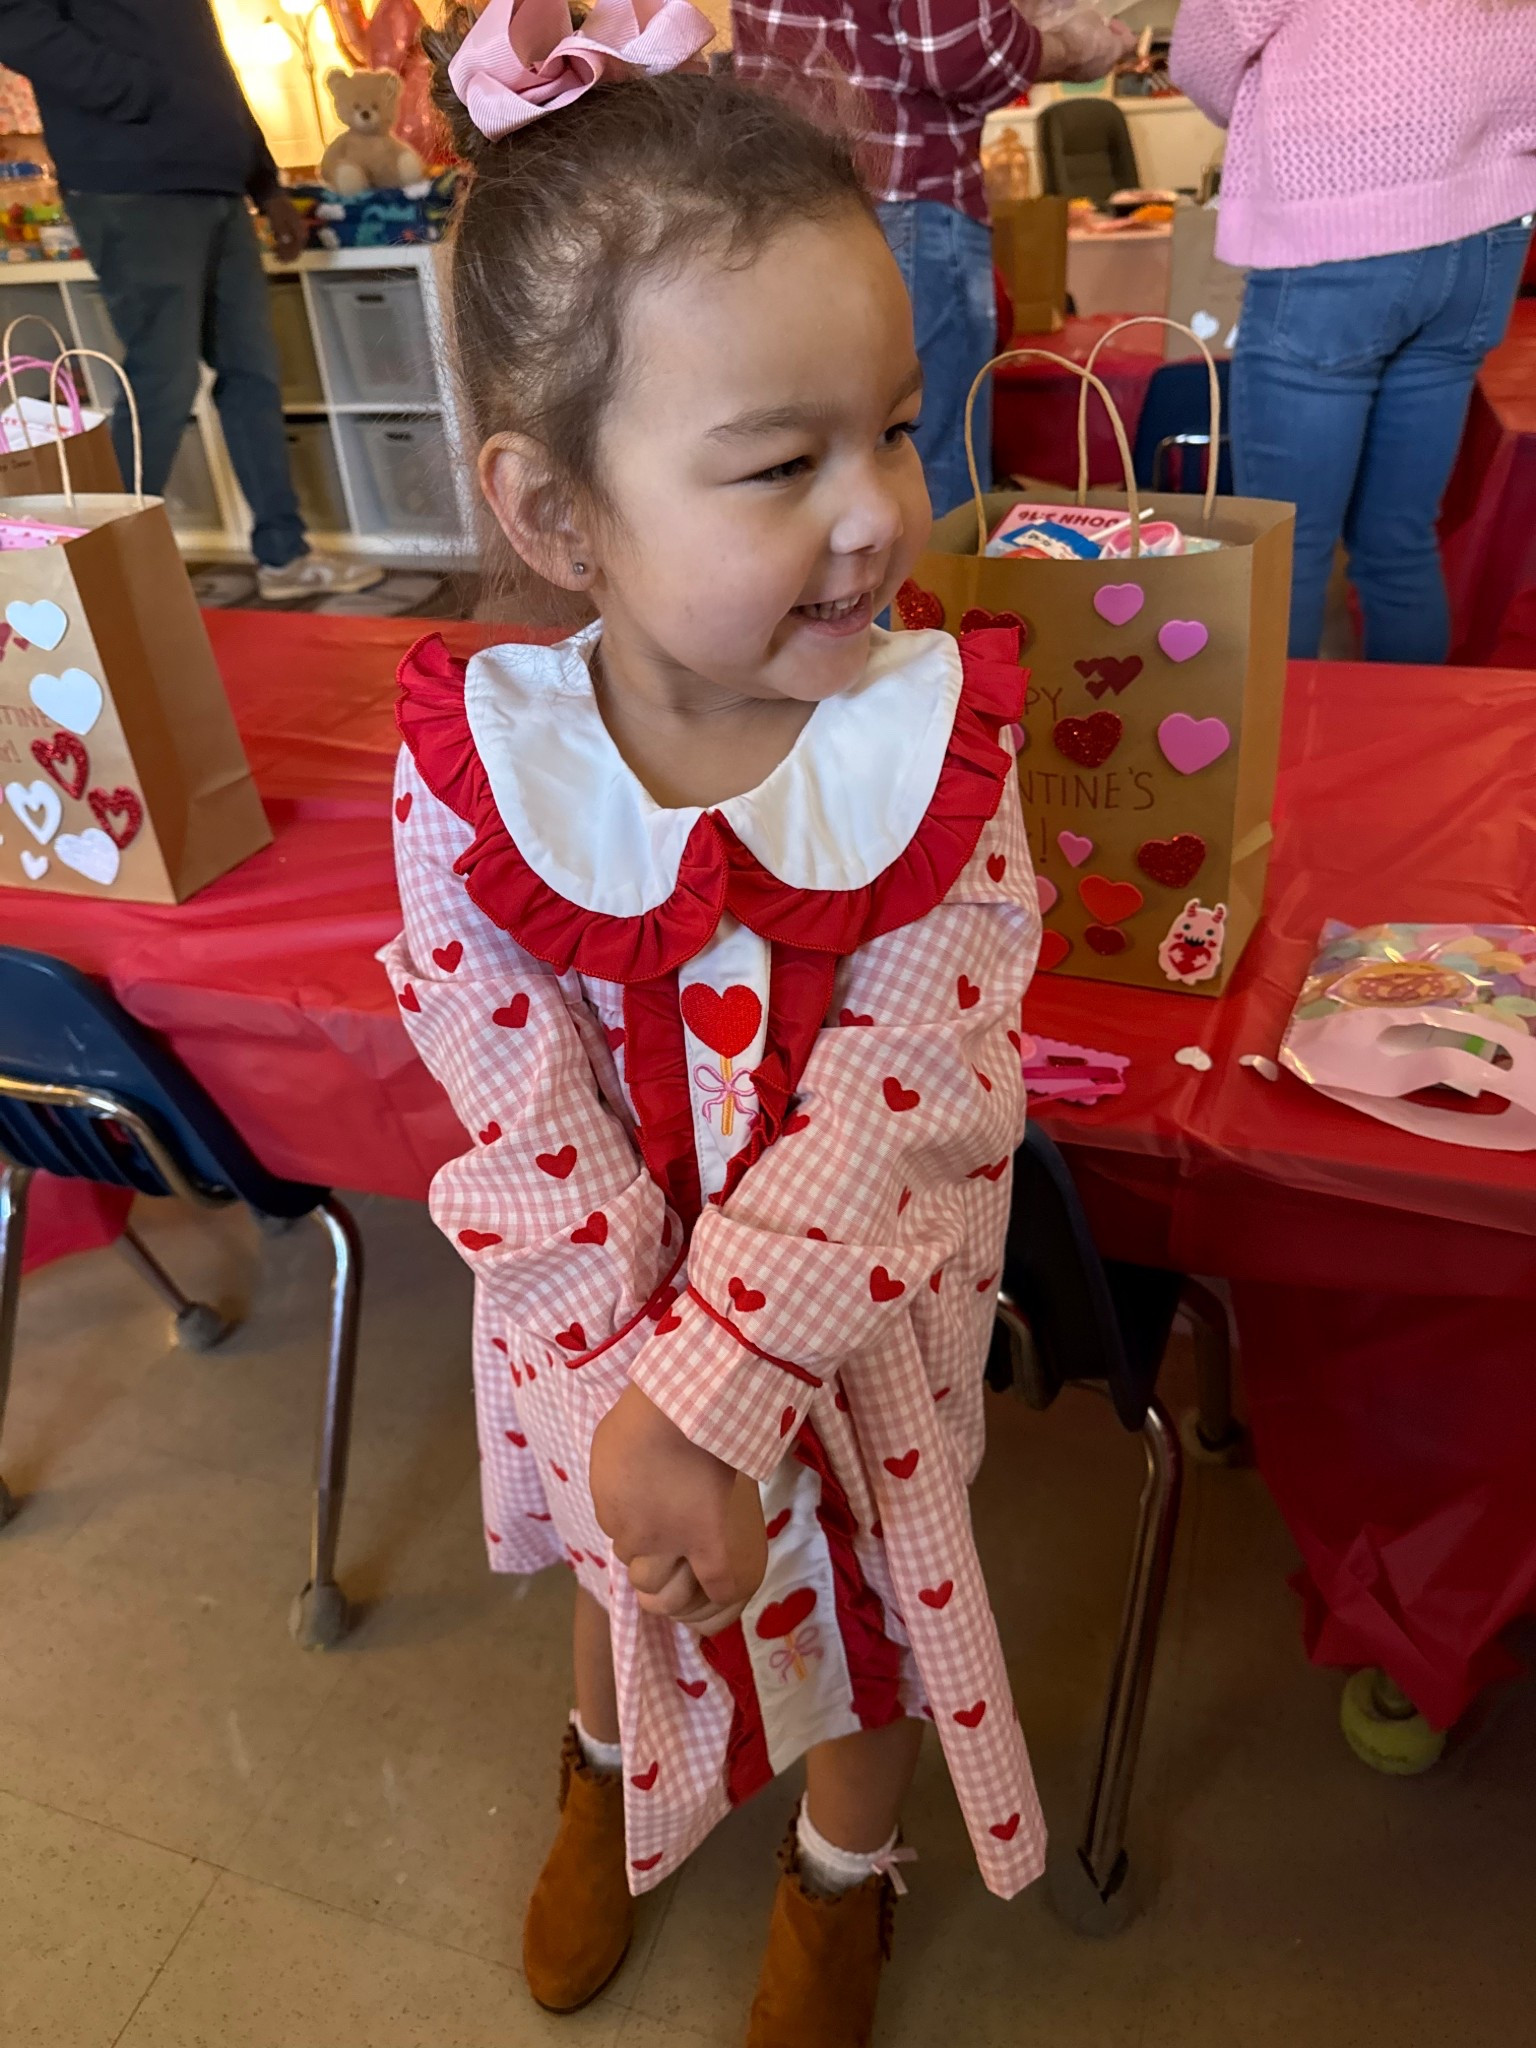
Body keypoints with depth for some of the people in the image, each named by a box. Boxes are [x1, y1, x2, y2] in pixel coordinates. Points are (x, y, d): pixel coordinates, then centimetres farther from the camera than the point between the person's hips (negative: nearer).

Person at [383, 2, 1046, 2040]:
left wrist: (708, 1398, -26)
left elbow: (893, 1112, -24)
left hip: (857, 1315, 0)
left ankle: (846, 1864, 60)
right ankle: (616, 1769, 66)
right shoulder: (475, 763, -23)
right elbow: (525, 1126, -20)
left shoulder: (937, 743, -23)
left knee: (863, 1590, 24)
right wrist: (622, 1409, -22)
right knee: (627, 1570, 28)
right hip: (602, 1317, 1)